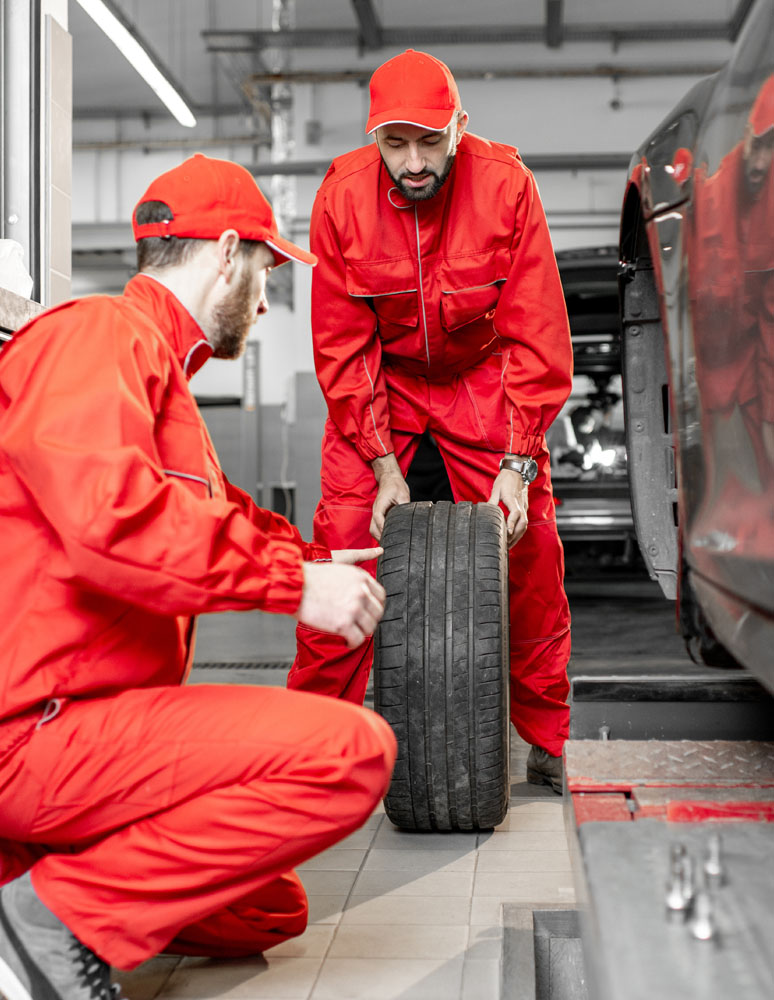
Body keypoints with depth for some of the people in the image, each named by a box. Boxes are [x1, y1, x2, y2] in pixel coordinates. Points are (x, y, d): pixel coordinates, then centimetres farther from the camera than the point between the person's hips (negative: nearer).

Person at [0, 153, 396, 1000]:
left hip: (93, 720, 11)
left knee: (270, 912, 18)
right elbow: (110, 510, -29)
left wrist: (325, 564, 33)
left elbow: (218, 515, 36)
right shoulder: (101, 332, -10)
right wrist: (294, 581, -22)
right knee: (353, 750, -24)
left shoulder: (158, 362, 23)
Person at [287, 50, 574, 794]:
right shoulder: (342, 197, -19)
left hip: (483, 377, 0)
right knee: (342, 536, -10)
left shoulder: (505, 184, -21)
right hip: (379, 379, 0)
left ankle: (544, 737, 10)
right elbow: (342, 345, -13)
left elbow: (536, 336, -18)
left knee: (528, 541, -6)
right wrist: (382, 463, -18)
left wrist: (517, 461, -22)